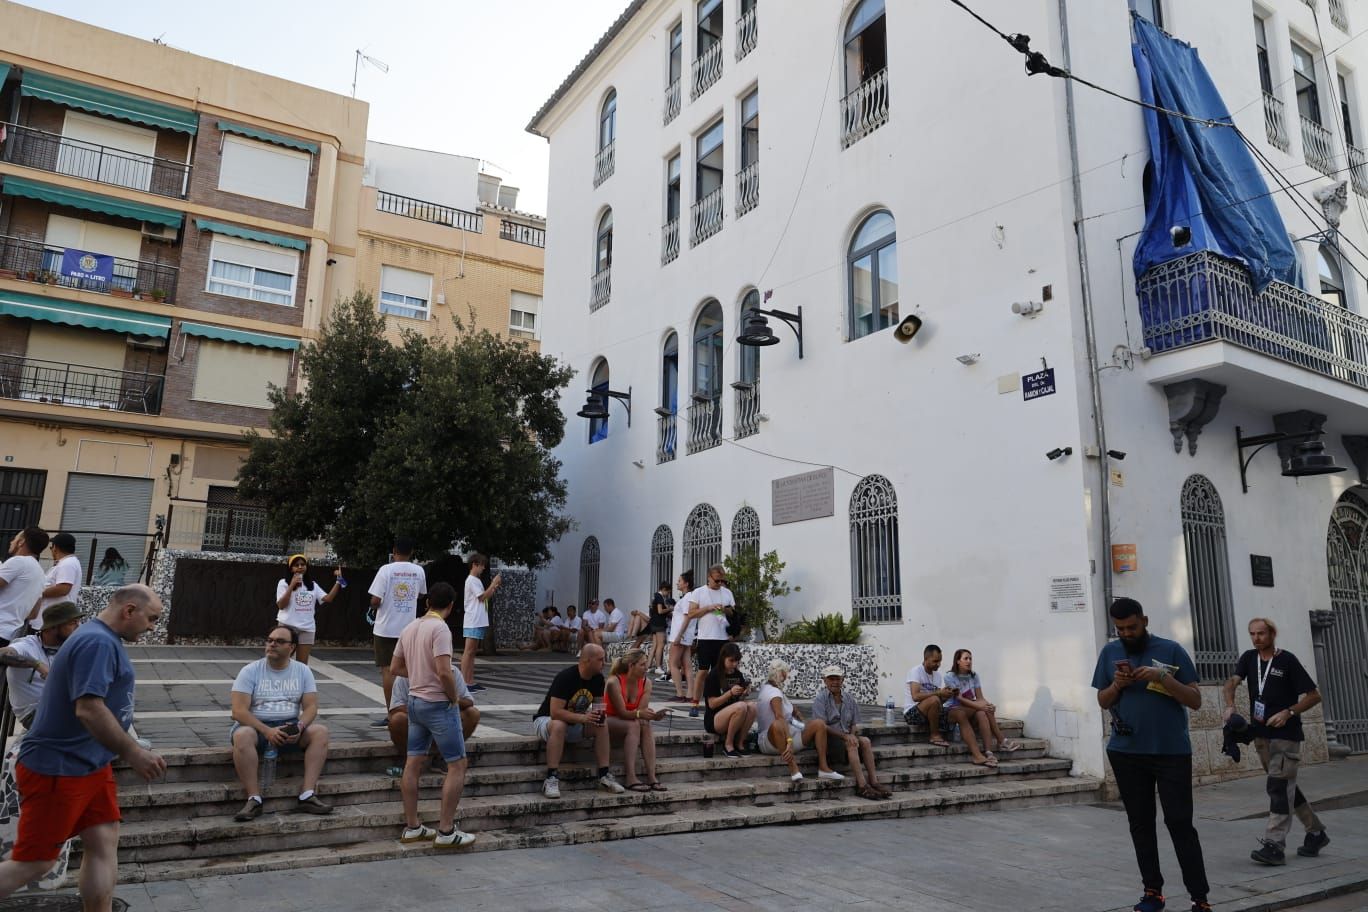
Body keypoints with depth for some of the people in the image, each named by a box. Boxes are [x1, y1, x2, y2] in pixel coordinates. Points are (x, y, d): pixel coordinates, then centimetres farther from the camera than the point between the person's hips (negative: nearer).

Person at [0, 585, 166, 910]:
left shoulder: (102, 639, 11)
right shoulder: (98, 642, -21)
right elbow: (89, 710, -29)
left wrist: (130, 749, 21)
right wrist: (134, 753, -24)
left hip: (89, 764, 10)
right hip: (57, 769, -10)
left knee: (104, 844, 8)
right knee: (34, 861, 0)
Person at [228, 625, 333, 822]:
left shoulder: (303, 671, 5)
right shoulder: (250, 671, -3)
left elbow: (311, 706, 0)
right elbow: (239, 711, -12)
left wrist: (299, 727, -23)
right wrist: (267, 731, -25)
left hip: (290, 726, 2)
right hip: (256, 725, -2)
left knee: (320, 731, -24)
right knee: (242, 735, -36)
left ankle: (307, 795, -27)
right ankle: (254, 800, -31)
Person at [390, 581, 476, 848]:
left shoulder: (409, 628, 8)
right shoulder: (440, 628, -18)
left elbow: (395, 668, 15)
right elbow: (444, 672, -26)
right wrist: (454, 696, -11)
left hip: (415, 701, 9)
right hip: (438, 704, -8)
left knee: (413, 764, 13)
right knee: (457, 765, 1)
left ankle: (411, 827, 21)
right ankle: (446, 831, 2)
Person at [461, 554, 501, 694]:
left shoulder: (476, 581, 22)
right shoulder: (472, 580, -8)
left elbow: (485, 598, 22)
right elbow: (483, 597, -15)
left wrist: (494, 588, 11)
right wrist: (494, 583, -10)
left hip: (479, 622, 10)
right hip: (473, 622, -10)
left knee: (472, 652, 9)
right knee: (468, 651, -10)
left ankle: (470, 682, 11)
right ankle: (464, 683, -11)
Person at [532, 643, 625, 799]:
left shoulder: (598, 678, -6)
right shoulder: (565, 677, -27)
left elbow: (598, 704, 5)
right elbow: (555, 712, -31)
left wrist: (600, 715, -19)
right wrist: (583, 718, -39)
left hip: (575, 723, 6)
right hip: (546, 720, -6)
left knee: (602, 725, -18)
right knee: (559, 726, -39)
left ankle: (604, 776, -14)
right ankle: (551, 779, -35)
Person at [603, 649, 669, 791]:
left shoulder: (646, 683, -7)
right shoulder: (614, 682, -23)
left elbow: (641, 711, -13)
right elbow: (622, 712, -25)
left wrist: (653, 715, -35)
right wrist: (639, 714, -43)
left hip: (632, 721, 5)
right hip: (609, 721, -5)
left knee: (646, 726, -27)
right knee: (634, 725, -33)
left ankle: (652, 778, -32)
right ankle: (630, 779, -38)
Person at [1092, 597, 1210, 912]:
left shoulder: (1171, 650, -3)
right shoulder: (1110, 653, 5)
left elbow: (1195, 701, -4)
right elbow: (1102, 702, 10)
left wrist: (1163, 677, -19)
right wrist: (1117, 685, -10)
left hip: (1172, 752, -3)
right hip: (1126, 753, 3)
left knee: (1180, 823, -3)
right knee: (1140, 824, 8)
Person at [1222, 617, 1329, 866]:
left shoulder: (1287, 661, -8)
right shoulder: (1249, 658, 6)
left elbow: (1314, 695, -7)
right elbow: (1231, 682, -6)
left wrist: (1289, 712, -19)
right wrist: (1230, 706, -25)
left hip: (1286, 735, -6)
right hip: (1261, 734, 6)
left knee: (1279, 788, -10)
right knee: (1285, 787, 15)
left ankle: (1274, 845, -11)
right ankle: (1316, 832, 31)